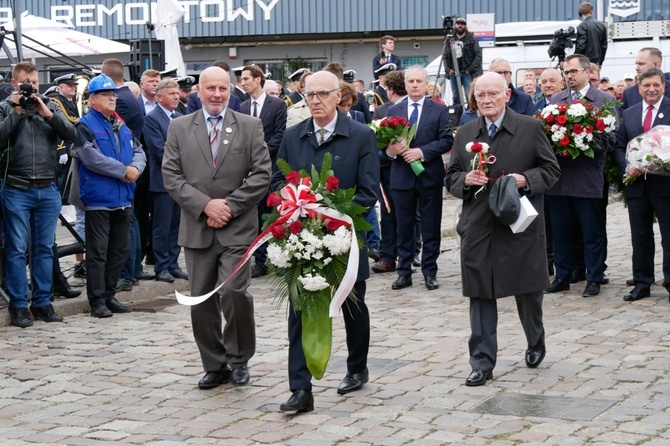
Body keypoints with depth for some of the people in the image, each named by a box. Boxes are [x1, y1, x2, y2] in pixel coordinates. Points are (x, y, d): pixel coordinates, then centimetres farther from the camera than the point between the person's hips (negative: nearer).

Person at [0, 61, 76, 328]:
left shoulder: (50, 108, 11)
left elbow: (71, 134, -1)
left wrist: (46, 113, -10)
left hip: (48, 189, 3)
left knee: (44, 249, 9)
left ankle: (42, 302, 17)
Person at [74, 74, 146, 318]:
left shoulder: (121, 126, 16)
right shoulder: (85, 126, -7)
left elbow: (139, 151, 13)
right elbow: (92, 158, -19)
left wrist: (135, 168, -9)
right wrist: (124, 171, -15)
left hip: (123, 198, 7)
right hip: (98, 199, -7)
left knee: (120, 250, 12)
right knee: (98, 252, -3)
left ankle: (109, 295, 22)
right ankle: (97, 301, 3)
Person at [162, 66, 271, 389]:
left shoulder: (249, 126, 6)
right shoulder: (179, 128, 8)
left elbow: (261, 174, -1)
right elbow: (171, 175, 1)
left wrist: (230, 206, -10)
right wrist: (205, 205, -11)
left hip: (237, 229, -2)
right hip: (197, 229, 2)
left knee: (234, 293, -13)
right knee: (201, 300, 6)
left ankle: (239, 359, 8)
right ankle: (214, 366, 18)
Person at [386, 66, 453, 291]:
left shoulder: (439, 110, 3)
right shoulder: (393, 111, 9)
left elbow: (447, 140, -6)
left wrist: (422, 152, -17)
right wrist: (390, 150, -17)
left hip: (430, 176, -1)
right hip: (402, 177, 2)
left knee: (431, 228, 5)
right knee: (404, 228, 6)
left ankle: (430, 272, 13)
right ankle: (404, 272, 14)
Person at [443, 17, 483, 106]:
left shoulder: (472, 39, 3)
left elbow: (478, 55, -4)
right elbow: (445, 56, 13)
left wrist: (470, 69, -12)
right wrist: (447, 69, -2)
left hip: (467, 73, -4)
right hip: (453, 73, 4)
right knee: (456, 98, 7)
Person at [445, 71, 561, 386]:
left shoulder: (530, 128, 0)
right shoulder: (465, 134, 9)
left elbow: (551, 169, 3)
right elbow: (451, 178, 13)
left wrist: (526, 180, -15)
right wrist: (465, 179, -9)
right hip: (478, 227, 2)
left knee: (527, 290, 10)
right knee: (480, 296, 1)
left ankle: (536, 343, 36)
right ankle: (482, 364, 7)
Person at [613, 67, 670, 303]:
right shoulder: (629, 114, 11)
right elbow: (619, 147, 11)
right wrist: (627, 167, -6)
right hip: (637, 184, 4)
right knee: (640, 237, 11)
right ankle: (642, 283, 20)